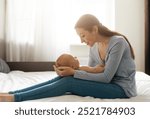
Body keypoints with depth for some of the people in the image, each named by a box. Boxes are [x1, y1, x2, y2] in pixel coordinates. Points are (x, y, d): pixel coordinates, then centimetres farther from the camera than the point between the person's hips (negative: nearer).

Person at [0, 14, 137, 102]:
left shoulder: (118, 42, -20)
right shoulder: (94, 47, 3)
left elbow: (106, 77, -22)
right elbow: (90, 72, 5)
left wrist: (73, 72, -23)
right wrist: (72, 69, -15)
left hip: (122, 88, -6)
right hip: (108, 84, 7)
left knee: (68, 82, -22)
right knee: (63, 78, -13)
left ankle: (15, 98, -23)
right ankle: (12, 93, -14)